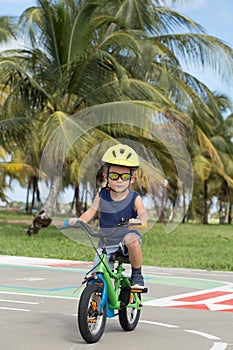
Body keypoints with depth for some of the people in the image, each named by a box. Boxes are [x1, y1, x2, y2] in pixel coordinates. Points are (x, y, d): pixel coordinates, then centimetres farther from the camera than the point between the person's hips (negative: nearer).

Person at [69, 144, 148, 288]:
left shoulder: (134, 198, -9)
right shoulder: (102, 196, -2)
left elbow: (143, 213, -24)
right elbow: (91, 211, -3)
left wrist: (138, 220, -48)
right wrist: (78, 220, -24)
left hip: (126, 241, -3)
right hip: (106, 245, 3)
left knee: (132, 239, -37)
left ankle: (137, 275, -16)